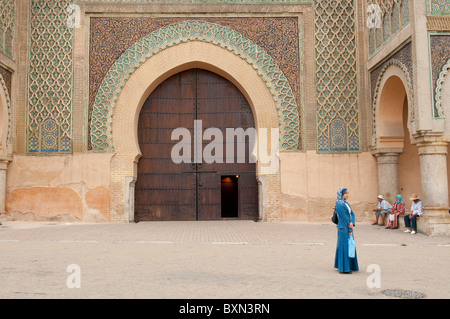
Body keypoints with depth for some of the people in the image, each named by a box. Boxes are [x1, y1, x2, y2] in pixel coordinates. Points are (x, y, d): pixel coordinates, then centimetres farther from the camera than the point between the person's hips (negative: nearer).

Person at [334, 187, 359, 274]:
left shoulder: (346, 203, 13)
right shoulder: (339, 205, -15)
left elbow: (352, 214, 5)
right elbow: (344, 217, -16)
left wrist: (352, 223, -14)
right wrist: (350, 230, -12)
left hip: (348, 227, 9)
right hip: (343, 228, -9)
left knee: (349, 245, 14)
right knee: (344, 246, -4)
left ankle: (349, 265, 24)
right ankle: (343, 268, 2)